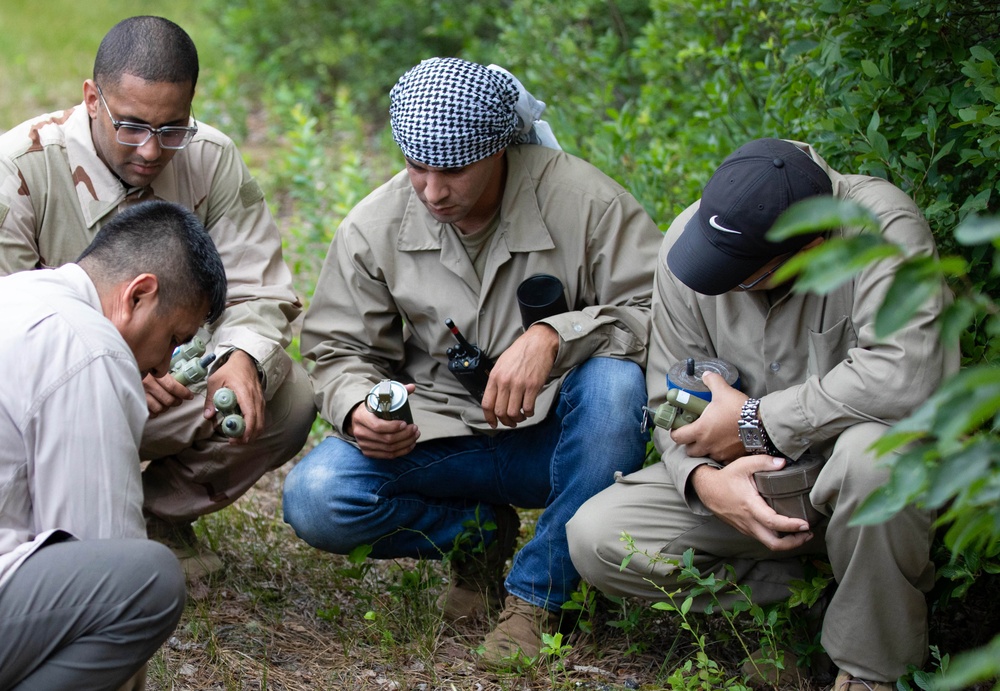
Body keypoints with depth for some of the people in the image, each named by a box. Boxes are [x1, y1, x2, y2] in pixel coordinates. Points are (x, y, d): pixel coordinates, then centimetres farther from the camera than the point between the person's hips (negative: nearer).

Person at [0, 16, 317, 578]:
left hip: (169, 381, 4)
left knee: (288, 400, -19)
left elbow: (258, 292, -5)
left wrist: (243, 358, -30)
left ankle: (162, 512, 7)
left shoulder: (212, 160, -9)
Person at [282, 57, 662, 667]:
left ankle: (537, 594, -17)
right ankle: (479, 534, 5)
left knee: (616, 383, -36)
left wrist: (553, 335, -34)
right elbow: (340, 350, 3)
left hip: (555, 434, -2)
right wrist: (358, 411, -21)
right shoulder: (375, 226, -5)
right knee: (315, 501, -23)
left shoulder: (583, 200, -15)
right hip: (441, 434, 2)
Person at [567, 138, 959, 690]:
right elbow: (672, 402, -1)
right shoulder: (686, 238, -9)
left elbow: (909, 377, -40)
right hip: (748, 478, 4)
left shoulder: (881, 224, -25)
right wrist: (704, 479, -25)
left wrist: (756, 421, -28)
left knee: (873, 450, -41)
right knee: (594, 538, -14)